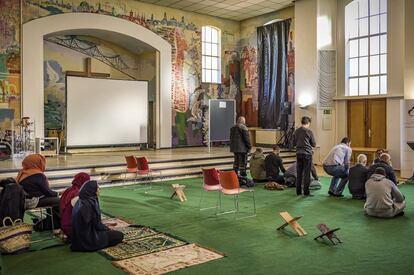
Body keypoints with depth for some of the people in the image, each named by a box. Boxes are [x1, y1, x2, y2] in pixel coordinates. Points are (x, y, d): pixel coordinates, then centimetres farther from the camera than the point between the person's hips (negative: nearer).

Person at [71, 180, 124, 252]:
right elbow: (97, 224, -16)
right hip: (89, 238, -9)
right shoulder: (90, 203, -23)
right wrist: (108, 229, 2)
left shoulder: (81, 201, 3)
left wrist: (106, 227, 17)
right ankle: (94, 244, -2)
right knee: (119, 235, 1)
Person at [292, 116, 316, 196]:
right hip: (307, 154, -5)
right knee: (307, 173, 0)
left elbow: (294, 143, 11)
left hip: (298, 154, 5)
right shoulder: (309, 131, -9)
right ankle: (306, 192, 2)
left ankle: (298, 191, 15)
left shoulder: (296, 131, 4)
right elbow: (314, 144, -2)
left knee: (299, 173, 11)